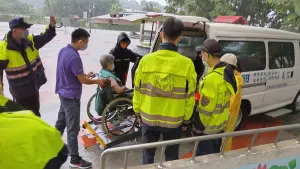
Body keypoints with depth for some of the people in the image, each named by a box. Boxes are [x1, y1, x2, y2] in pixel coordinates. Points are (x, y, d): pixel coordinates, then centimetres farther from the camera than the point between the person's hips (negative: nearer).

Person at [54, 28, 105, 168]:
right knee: (73, 128, 0)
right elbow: (82, 80, -20)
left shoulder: (63, 50, 3)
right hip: (71, 96, -10)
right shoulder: (74, 57, -26)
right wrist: (97, 81, -5)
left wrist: (85, 75, 13)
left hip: (63, 93, 10)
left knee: (61, 121, 24)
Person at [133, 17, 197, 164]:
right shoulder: (187, 64, -14)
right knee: (171, 157, 19)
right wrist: (186, 118, 10)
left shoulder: (146, 60, -11)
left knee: (148, 155, 19)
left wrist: (137, 111, 14)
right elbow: (189, 96, -6)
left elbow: (138, 90, -2)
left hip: (148, 118, 1)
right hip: (174, 121, -1)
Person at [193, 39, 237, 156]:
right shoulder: (227, 71, 0)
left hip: (208, 127, -9)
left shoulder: (212, 78, -29)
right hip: (220, 124, 9)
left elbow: (205, 108, -25)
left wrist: (198, 127, -13)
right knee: (215, 154, 24)